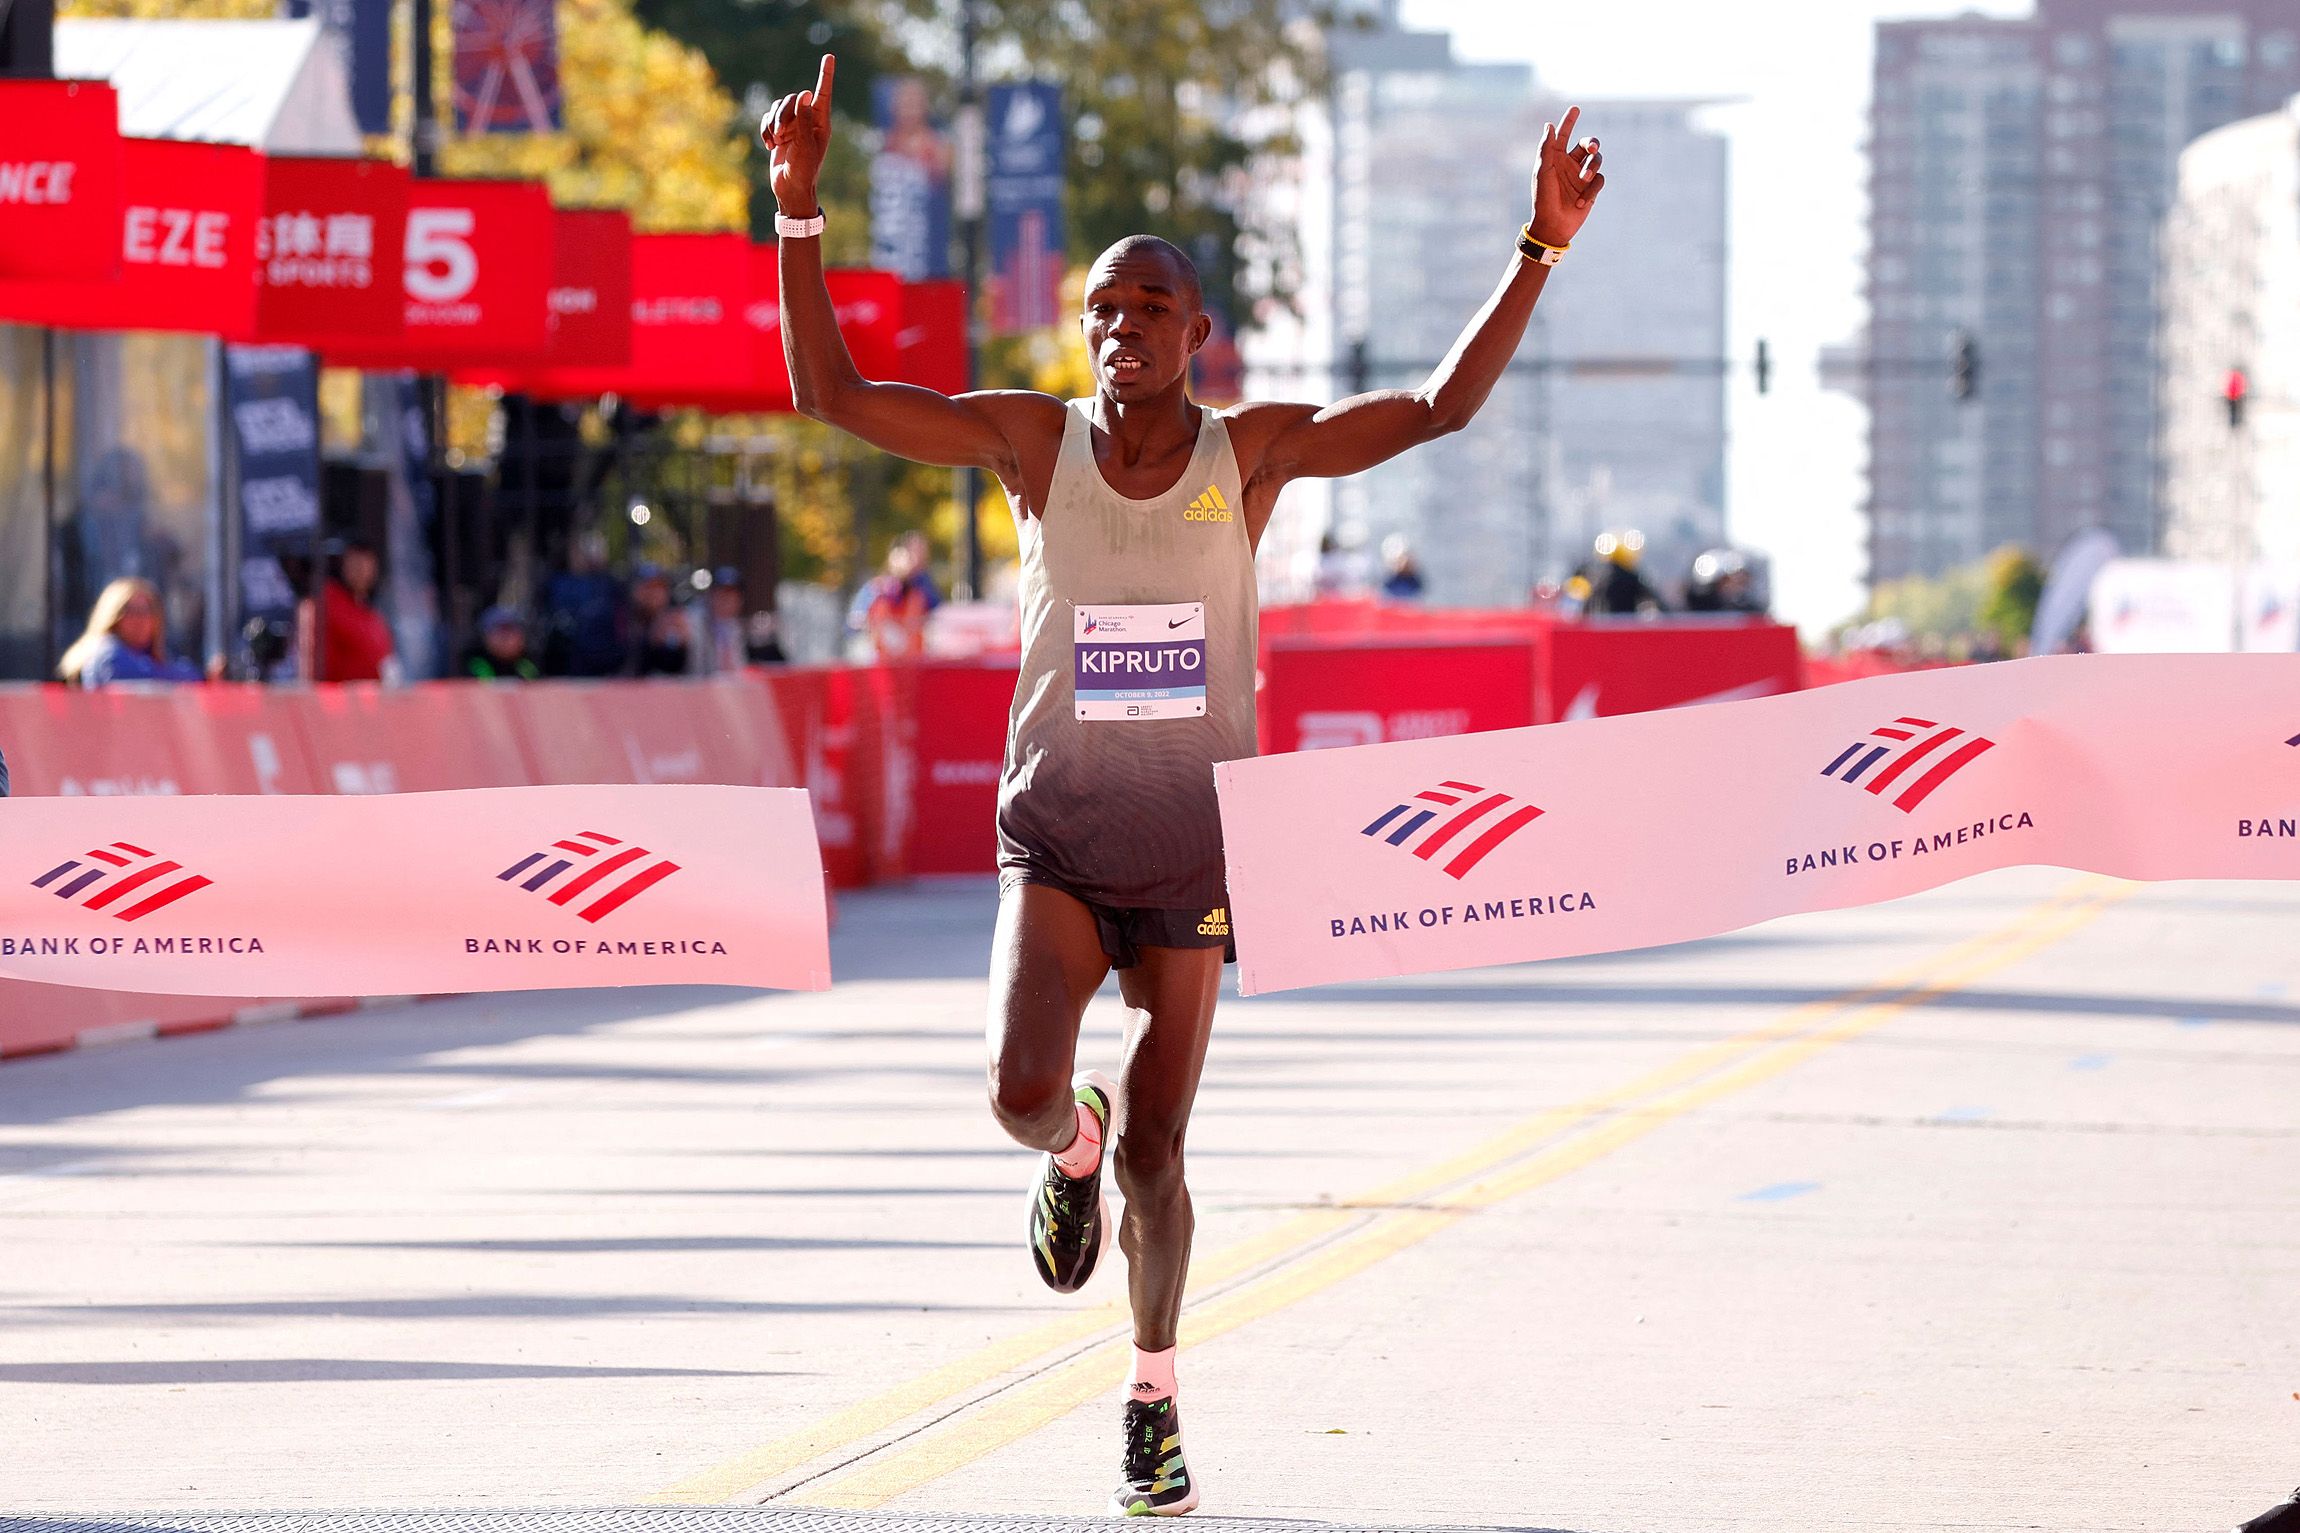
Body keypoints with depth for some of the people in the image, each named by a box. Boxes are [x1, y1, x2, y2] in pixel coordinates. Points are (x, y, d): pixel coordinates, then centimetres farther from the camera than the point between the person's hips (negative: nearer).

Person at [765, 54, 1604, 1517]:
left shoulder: (1253, 450, -4)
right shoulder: (1035, 438, -4)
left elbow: (1442, 406, -8)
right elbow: (832, 393, -9)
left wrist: (1538, 251, -18)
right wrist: (801, 213, -19)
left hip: (1193, 855, 0)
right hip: (1055, 836, 0)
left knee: (1153, 1151, 1)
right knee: (1025, 1092, -22)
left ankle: (1156, 1398, 26)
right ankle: (1073, 1146, 19)